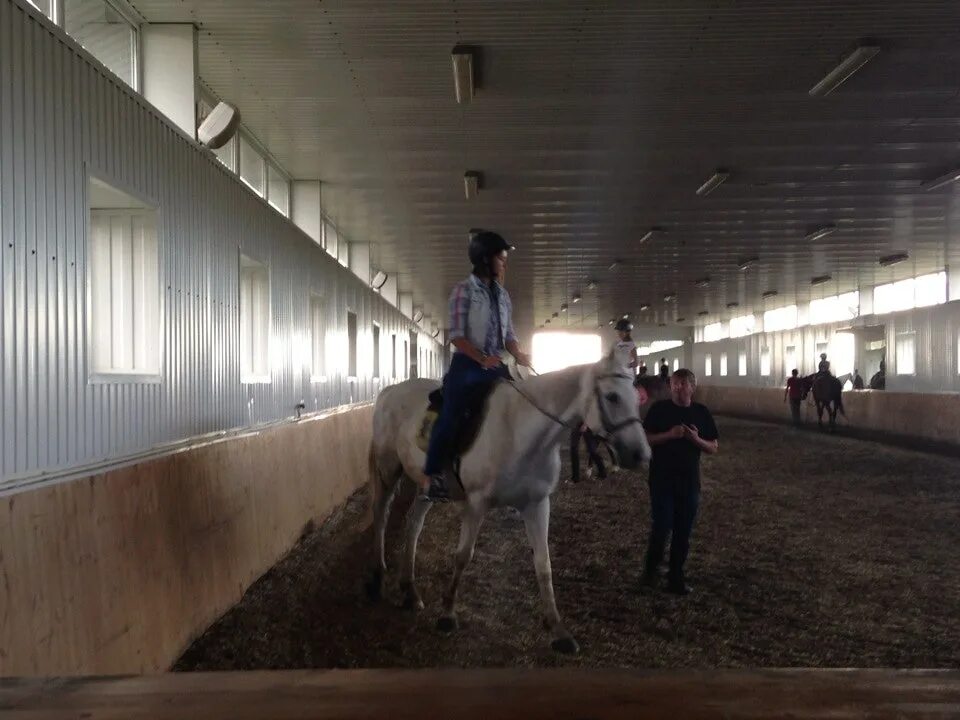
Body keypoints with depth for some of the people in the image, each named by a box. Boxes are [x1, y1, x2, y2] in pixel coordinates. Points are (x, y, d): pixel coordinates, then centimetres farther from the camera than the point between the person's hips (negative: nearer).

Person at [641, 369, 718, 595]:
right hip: (662, 479, -3)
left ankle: (676, 578, 19)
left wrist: (697, 440, -15)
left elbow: (713, 447, 5)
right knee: (661, 528, -4)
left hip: (689, 481, 3)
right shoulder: (659, 409, -3)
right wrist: (669, 434, -19)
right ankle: (650, 569, 20)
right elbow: (645, 439, -5)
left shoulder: (701, 412, 4)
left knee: (683, 532, 7)